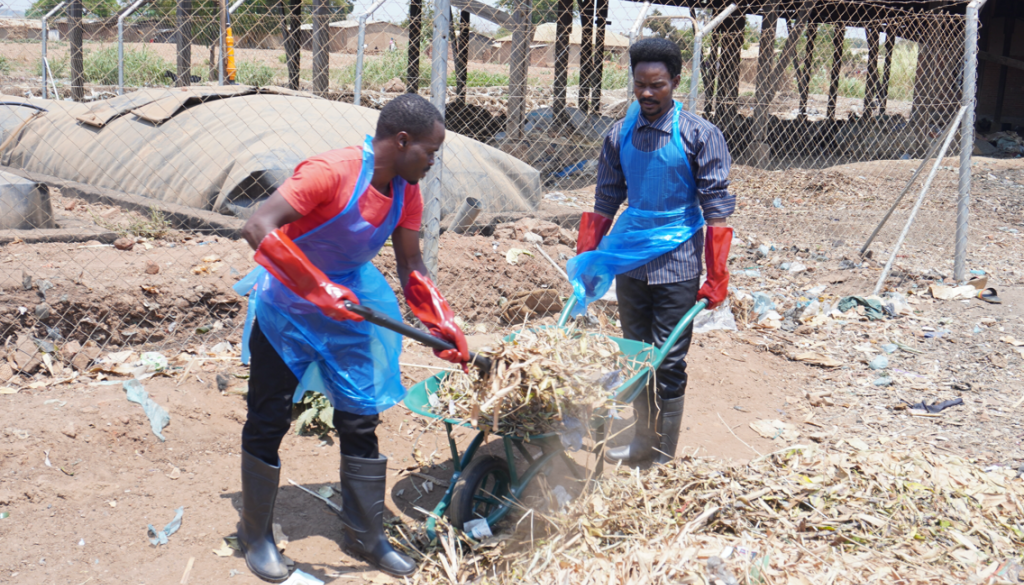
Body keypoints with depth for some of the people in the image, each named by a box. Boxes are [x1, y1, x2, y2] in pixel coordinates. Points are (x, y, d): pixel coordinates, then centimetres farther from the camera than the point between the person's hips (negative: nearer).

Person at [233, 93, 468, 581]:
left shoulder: (406, 193, -5)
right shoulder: (332, 172, -27)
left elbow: (411, 269, 4)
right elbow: (259, 228, -35)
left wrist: (444, 326, -7)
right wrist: (319, 289, -40)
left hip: (347, 308, 6)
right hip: (286, 308, -6)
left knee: (361, 419, 8)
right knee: (268, 420, 4)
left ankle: (365, 535, 23)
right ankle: (256, 534, 23)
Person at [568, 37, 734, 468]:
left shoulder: (699, 136, -8)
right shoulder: (619, 136, 5)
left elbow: (717, 208, -7)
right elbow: (605, 202, 13)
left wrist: (716, 277, -11)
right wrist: (586, 261, 9)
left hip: (676, 267, -4)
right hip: (629, 263, 5)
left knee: (669, 362, 1)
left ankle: (664, 456, 13)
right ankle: (642, 443, 27)